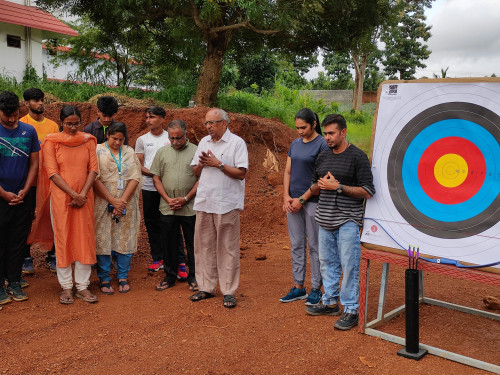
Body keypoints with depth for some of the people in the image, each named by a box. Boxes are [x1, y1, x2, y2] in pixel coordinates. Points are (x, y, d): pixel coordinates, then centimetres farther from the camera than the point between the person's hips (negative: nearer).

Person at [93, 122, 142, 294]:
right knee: (103, 240, -1)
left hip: (126, 204, 2)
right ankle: (104, 279, 10)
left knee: (125, 239, 3)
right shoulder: (98, 151, 3)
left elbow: (135, 178, 2)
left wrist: (122, 200, -10)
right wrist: (112, 200, -13)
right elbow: (95, 179, -6)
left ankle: (123, 277, 14)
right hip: (104, 202, -2)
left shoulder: (130, 152, 11)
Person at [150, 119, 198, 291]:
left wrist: (186, 198, -11)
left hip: (190, 208, -2)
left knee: (193, 244, 5)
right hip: (167, 208, 2)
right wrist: (168, 199, -5)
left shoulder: (196, 152, 0)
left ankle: (193, 277, 19)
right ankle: (170, 276, 24)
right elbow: (156, 177, 7)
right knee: (169, 244, 10)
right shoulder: (162, 152, 9)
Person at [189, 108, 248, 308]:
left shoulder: (237, 143, -4)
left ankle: (228, 291, 8)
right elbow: (196, 171, 18)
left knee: (228, 248, -1)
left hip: (227, 204, -6)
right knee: (204, 246, 9)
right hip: (204, 202, 6)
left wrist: (218, 164, -14)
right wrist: (201, 164, -3)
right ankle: (206, 287, 20)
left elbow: (241, 173, -11)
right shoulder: (204, 142, 16)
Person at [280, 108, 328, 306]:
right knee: (296, 245, 11)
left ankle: (316, 289, 12)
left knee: (314, 246, 2)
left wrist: (302, 200, -13)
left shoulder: (322, 145, -8)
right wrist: (286, 197, -2)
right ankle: (298, 287, 21)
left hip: (312, 201, -6)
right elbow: (287, 172, 12)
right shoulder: (295, 144, 11)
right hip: (292, 202, 7)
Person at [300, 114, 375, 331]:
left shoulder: (357, 157, -8)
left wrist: (338, 186, -16)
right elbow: (315, 187, 22)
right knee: (327, 262, 14)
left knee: (349, 266, -3)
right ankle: (330, 302, 28)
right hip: (325, 219, 7)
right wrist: (320, 185, -2)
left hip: (347, 221, -7)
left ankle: (350, 310, 7)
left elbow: (368, 191, -12)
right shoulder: (323, 157, 12)